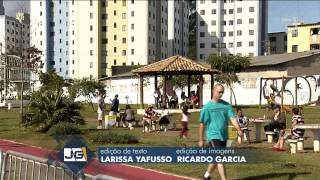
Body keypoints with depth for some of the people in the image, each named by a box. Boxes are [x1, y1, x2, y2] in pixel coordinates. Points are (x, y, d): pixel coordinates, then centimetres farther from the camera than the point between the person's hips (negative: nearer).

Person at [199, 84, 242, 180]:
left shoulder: (226, 105, 5)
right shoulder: (207, 106, -5)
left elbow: (232, 118, -4)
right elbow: (202, 124, -2)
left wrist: (238, 129, -21)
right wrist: (201, 140, 0)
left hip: (224, 136, 5)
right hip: (213, 136, -5)